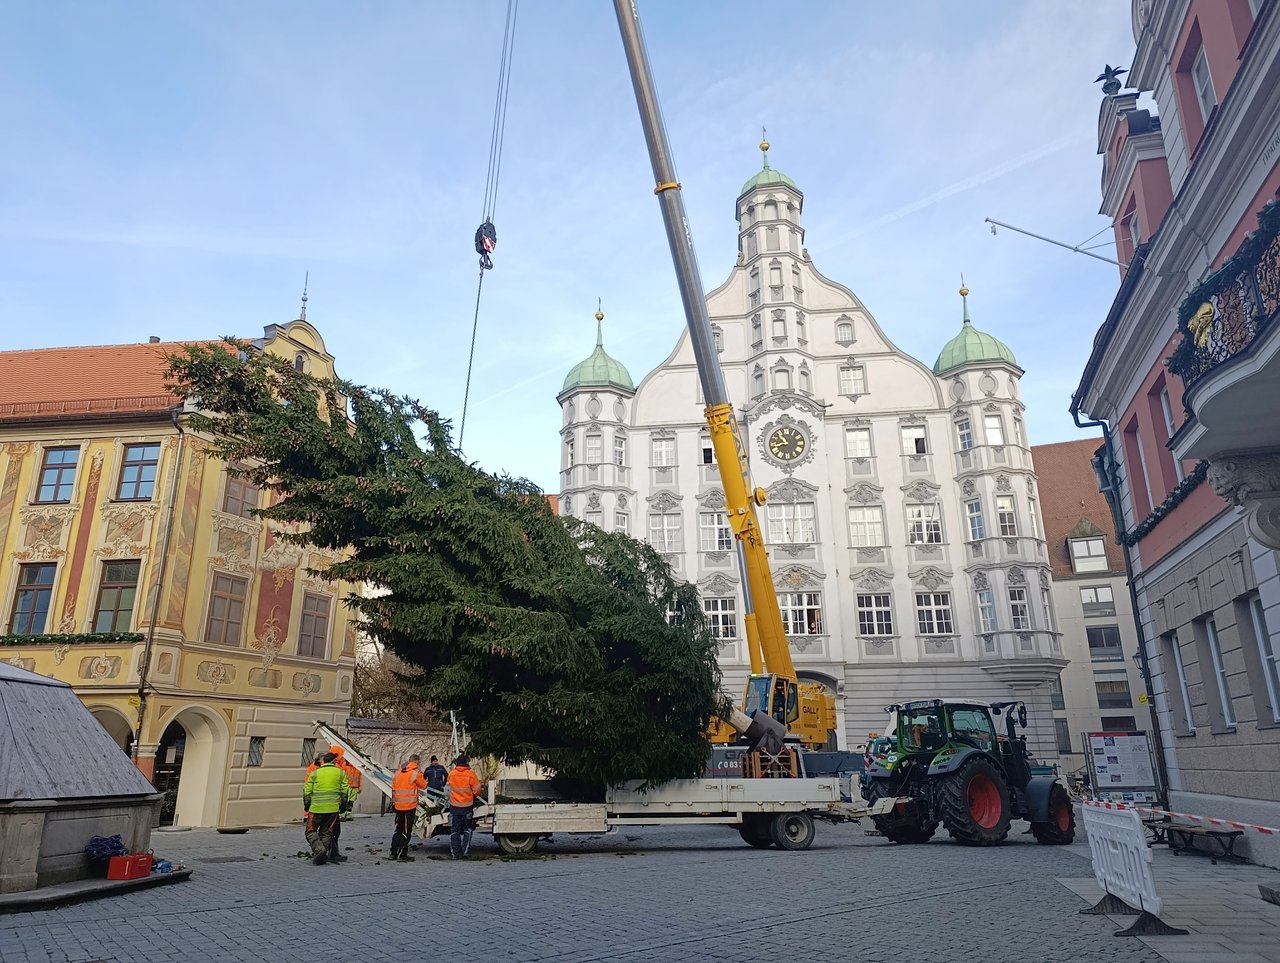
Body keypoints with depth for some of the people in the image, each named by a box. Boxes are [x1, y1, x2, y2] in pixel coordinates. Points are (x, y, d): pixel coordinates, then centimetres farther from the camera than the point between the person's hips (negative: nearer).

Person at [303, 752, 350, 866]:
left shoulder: (315, 773, 4)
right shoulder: (340, 773, 6)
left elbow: (307, 791, 3)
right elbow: (345, 791, 6)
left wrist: (306, 805, 17)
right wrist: (343, 805, 19)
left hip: (316, 808, -2)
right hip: (333, 808, 2)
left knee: (311, 831, 9)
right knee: (326, 832, 13)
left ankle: (319, 850, -11)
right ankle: (322, 856, 8)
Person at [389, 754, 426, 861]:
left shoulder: (398, 772, 8)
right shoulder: (415, 773, -11)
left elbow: (393, 788, 13)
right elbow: (423, 785, -1)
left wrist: (393, 801, 22)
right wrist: (425, 780, 21)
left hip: (399, 805, 6)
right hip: (410, 805, -6)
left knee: (398, 829, 17)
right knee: (407, 831, -1)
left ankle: (393, 853, 20)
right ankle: (403, 855, -1)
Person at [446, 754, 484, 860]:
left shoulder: (451, 774, -6)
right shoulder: (470, 774, -13)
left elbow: (451, 787, 10)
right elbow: (477, 789, -8)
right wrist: (473, 795, 13)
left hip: (454, 806, 1)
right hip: (467, 806, -1)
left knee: (454, 830, 9)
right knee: (467, 830, 13)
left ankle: (455, 853, 7)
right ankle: (464, 852, 7)